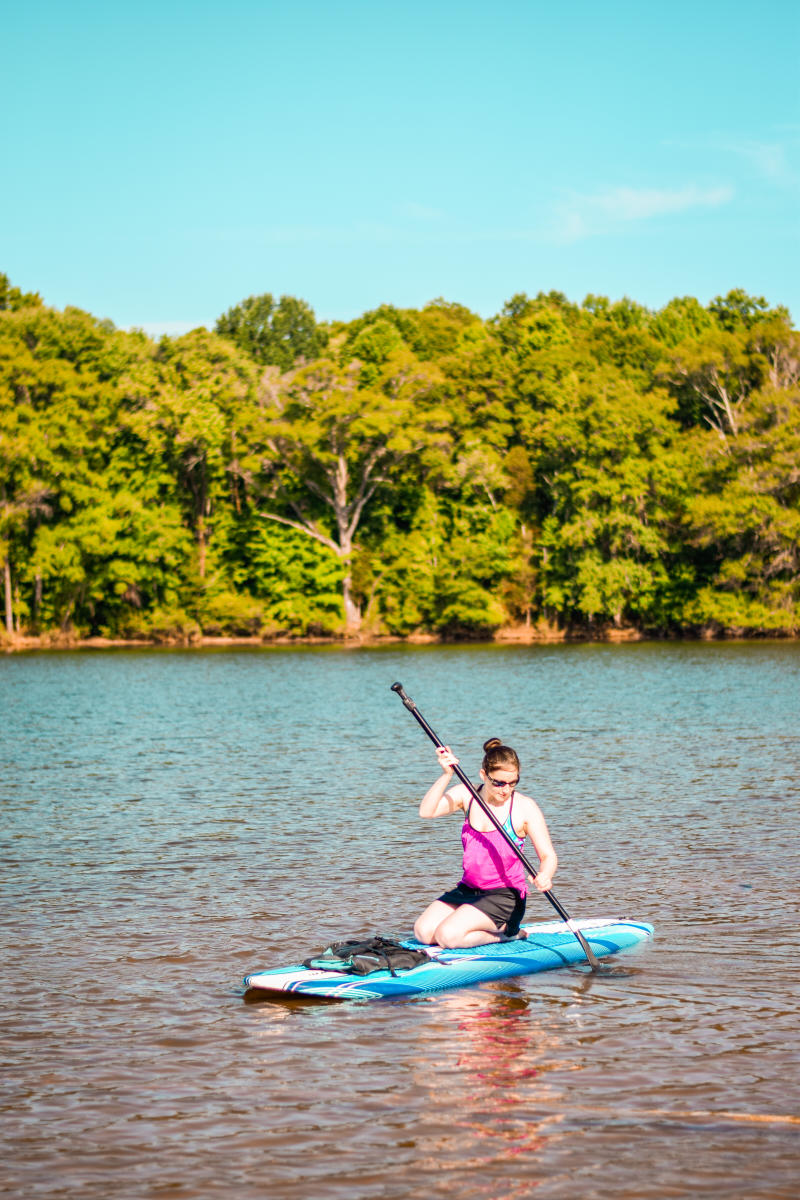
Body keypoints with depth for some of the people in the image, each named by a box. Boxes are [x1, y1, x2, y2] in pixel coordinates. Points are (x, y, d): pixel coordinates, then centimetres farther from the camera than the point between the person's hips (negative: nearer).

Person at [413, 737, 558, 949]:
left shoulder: (525, 807, -10)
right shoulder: (466, 795, 0)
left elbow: (548, 856, -10)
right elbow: (426, 811, -14)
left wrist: (544, 876, -33)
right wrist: (446, 775, -25)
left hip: (505, 896, -6)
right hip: (468, 889, 6)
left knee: (447, 936, -23)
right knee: (423, 932, -11)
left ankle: (504, 931, 2)